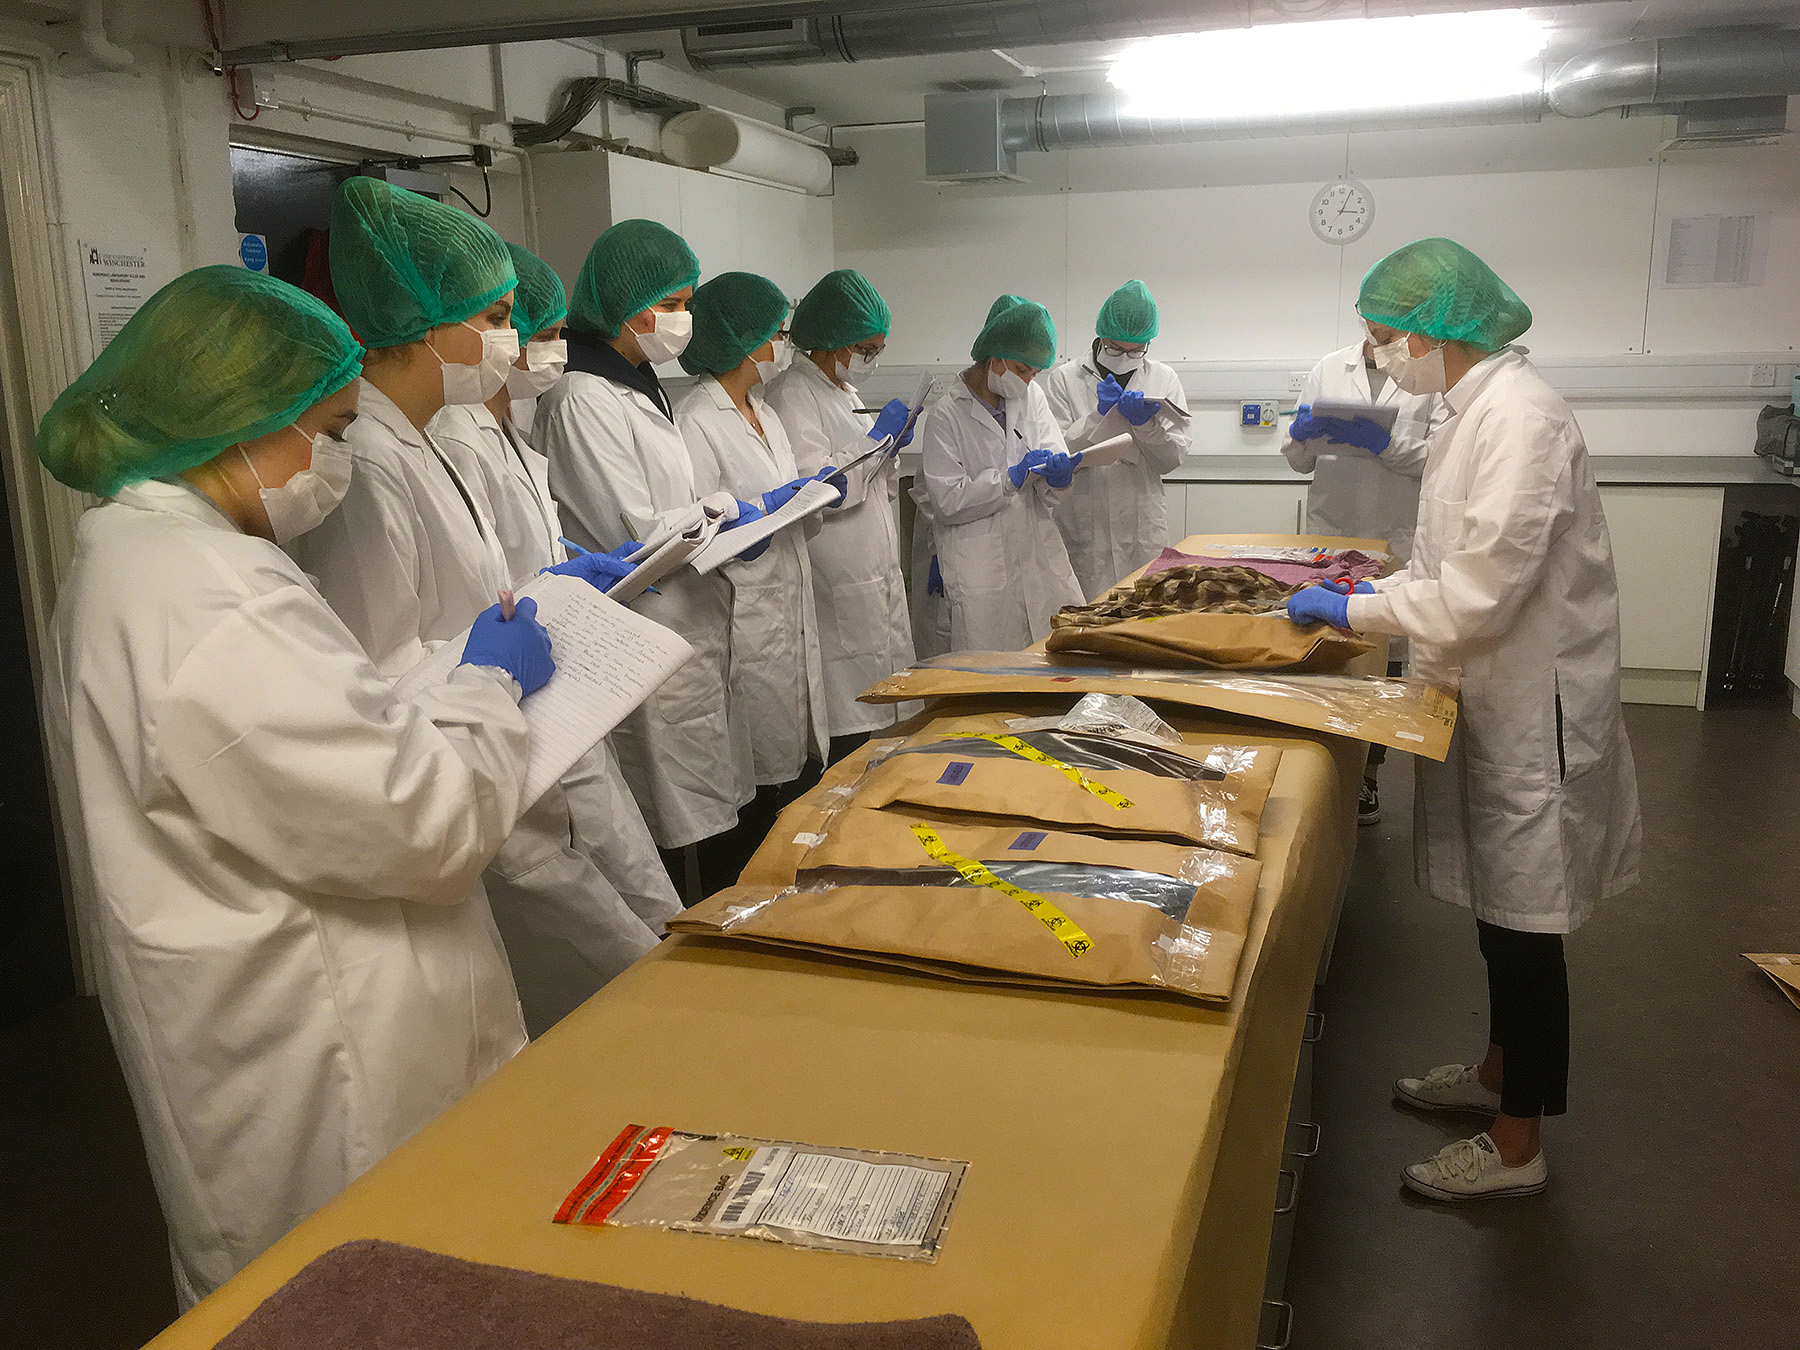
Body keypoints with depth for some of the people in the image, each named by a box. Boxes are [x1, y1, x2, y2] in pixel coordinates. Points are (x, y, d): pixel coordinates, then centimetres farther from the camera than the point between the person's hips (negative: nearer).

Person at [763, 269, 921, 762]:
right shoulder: (791, 395, -11)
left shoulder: (844, 393, 19)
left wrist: (891, 448, 7)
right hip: (837, 594, -9)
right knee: (846, 737, -7)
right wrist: (878, 439, -13)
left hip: (876, 583, 9)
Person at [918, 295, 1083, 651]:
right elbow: (947, 501, -12)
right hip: (979, 565, -5)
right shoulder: (946, 415, -7)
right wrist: (1011, 479, -17)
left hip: (1041, 554, 5)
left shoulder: (1031, 396, 10)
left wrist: (1057, 474, -15)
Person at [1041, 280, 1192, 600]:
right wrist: (1099, 415, -15)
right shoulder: (1064, 379, 2)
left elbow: (1173, 459, 4)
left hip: (1143, 529, 2)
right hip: (1084, 528, -2)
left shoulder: (1164, 380, 9)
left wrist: (1146, 422, -13)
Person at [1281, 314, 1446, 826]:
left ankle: (1367, 779, 18)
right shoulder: (1329, 369, 13)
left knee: (1384, 659, 4)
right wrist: (1303, 431, -8)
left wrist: (1385, 443, -18)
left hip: (1398, 541, -2)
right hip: (1329, 534, 2)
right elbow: (1300, 460, 14)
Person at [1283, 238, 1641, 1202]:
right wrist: (1387, 585, 8)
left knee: (1521, 925, 2)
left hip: (1531, 708, -9)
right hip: (1493, 699, 9)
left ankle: (1517, 1147, 17)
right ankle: (1499, 1071, 40)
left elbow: (1483, 590, -25)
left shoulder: (1519, 416, -22)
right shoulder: (1479, 408, 9)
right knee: (1502, 913, 21)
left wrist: (1355, 610, -15)